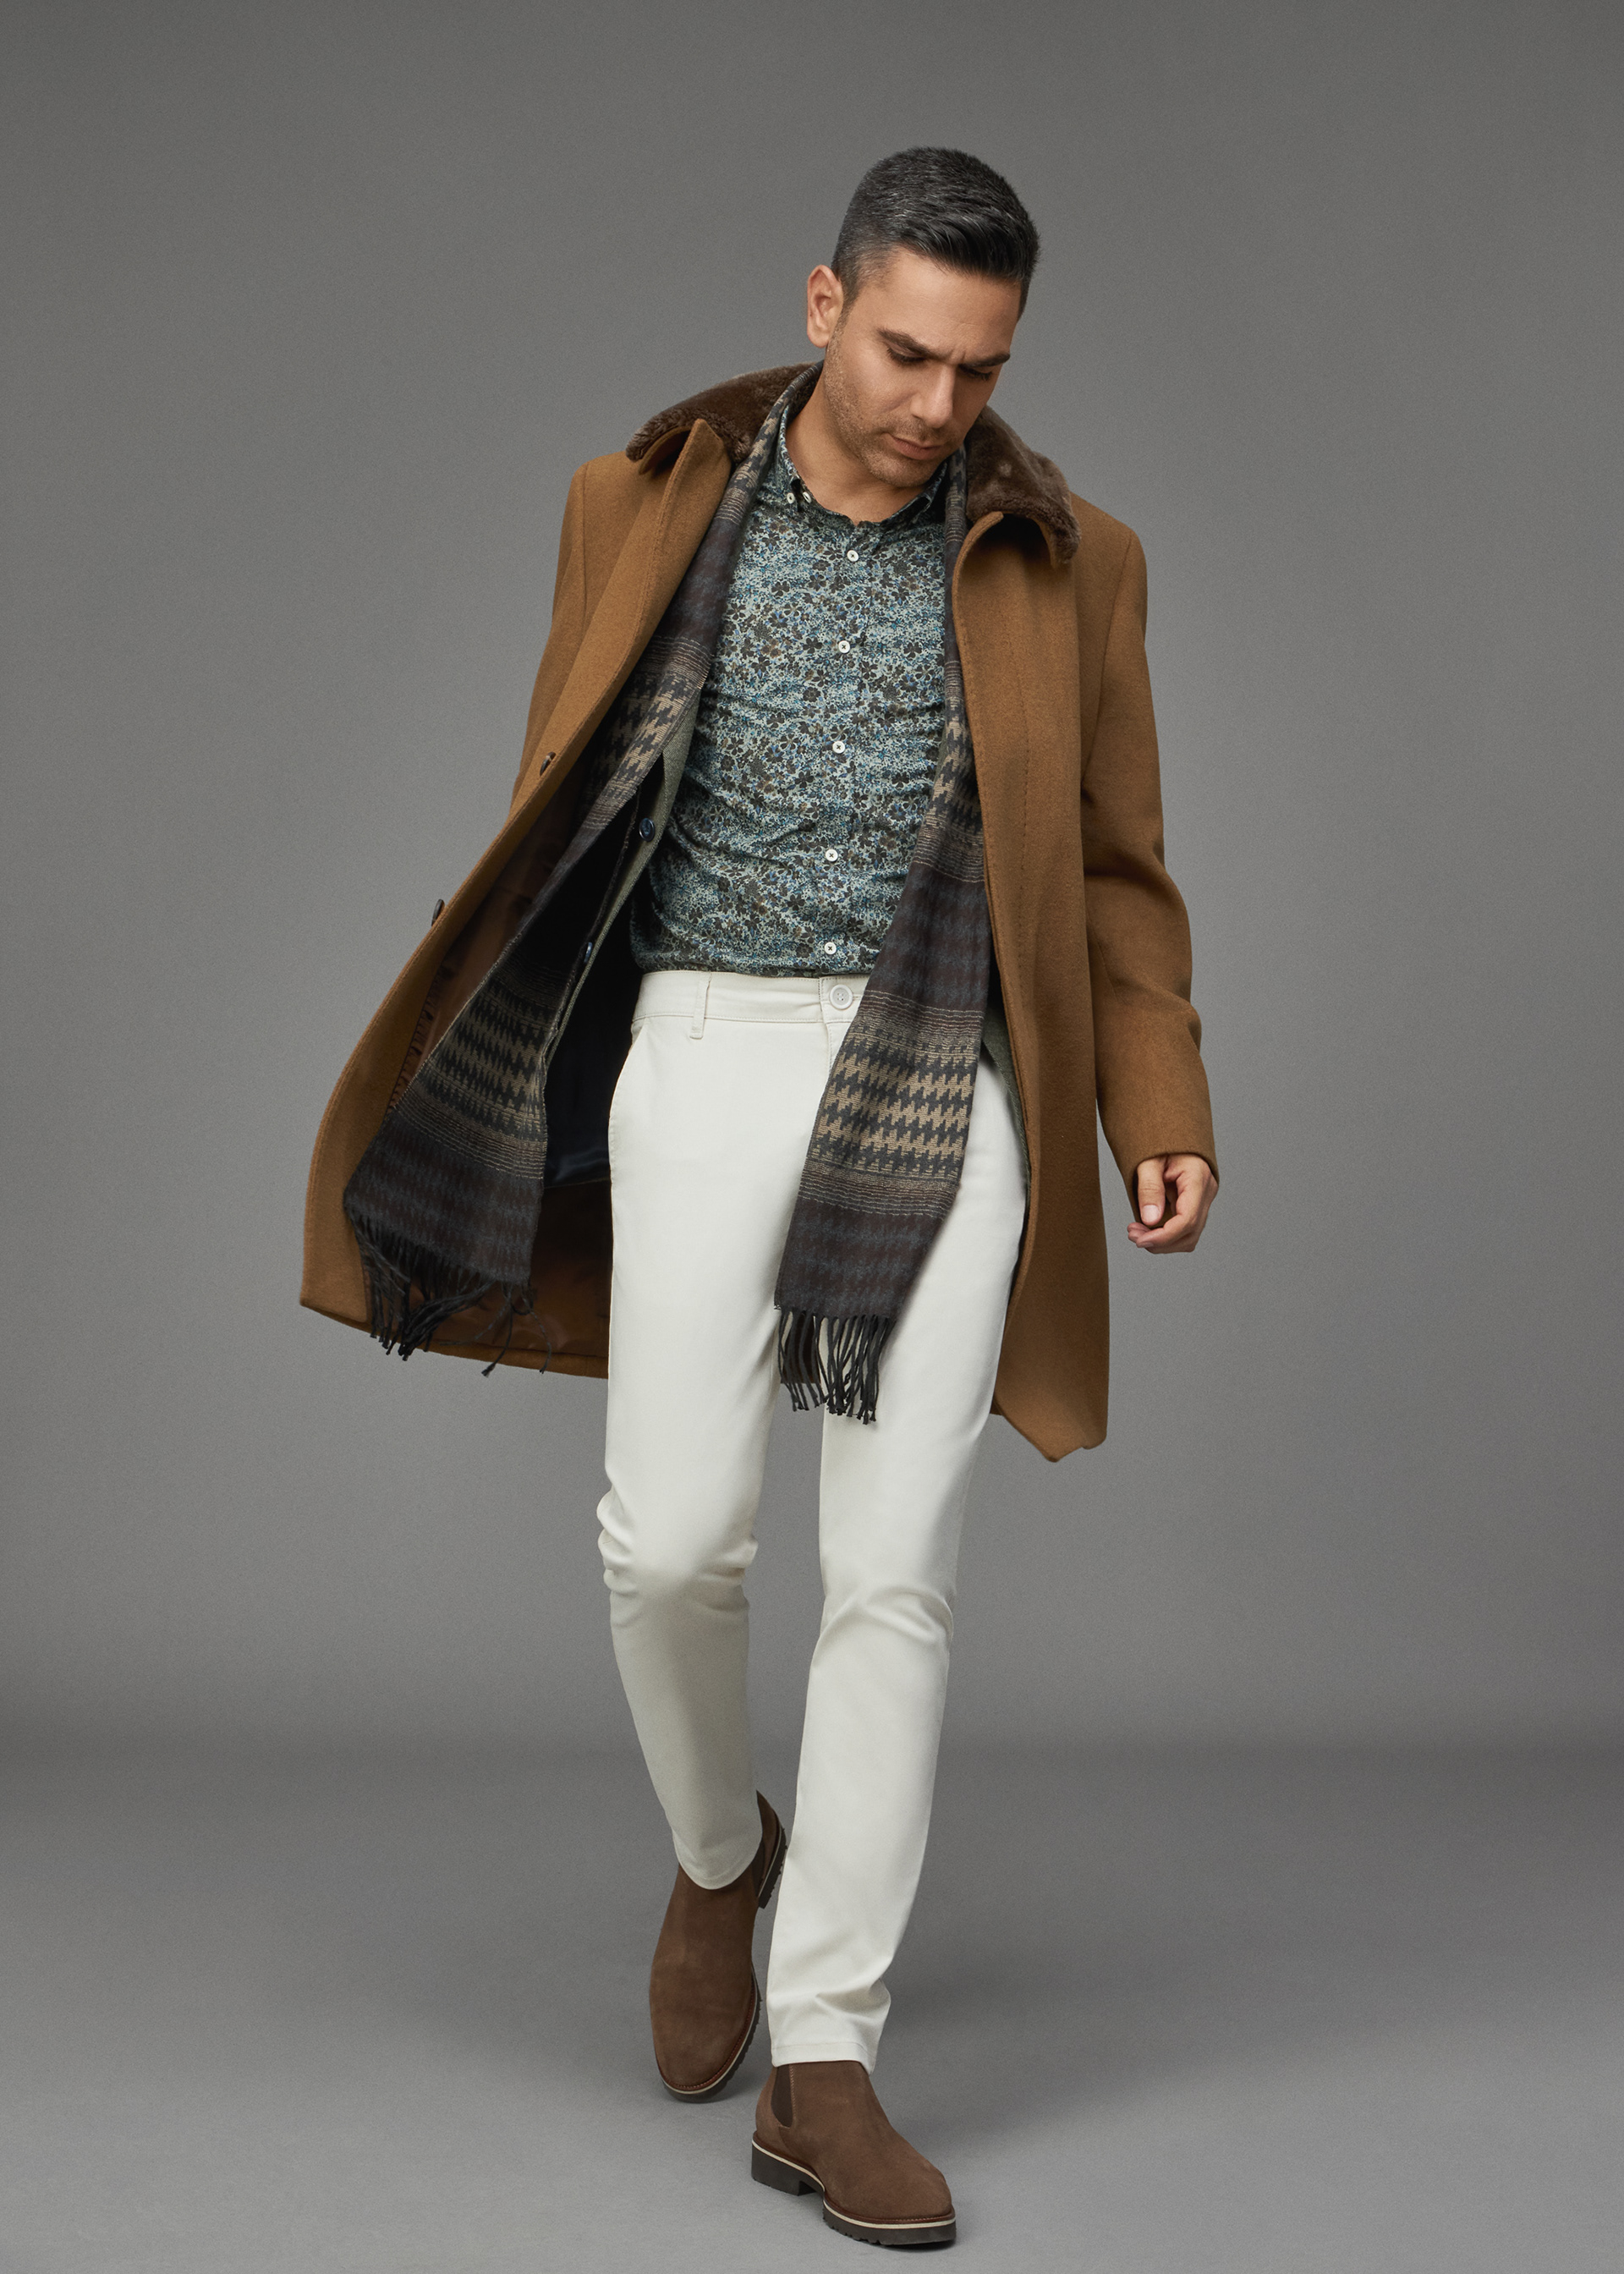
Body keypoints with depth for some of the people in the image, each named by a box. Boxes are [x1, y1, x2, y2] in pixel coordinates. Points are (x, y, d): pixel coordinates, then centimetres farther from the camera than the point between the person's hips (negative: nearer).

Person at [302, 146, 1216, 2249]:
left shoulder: (1064, 562, 7)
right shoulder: (651, 508, 6)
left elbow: (1111, 869, 10)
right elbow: (559, 809, 11)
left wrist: (1159, 1114, -1)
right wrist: (484, 1076, 8)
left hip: (941, 1090, 1)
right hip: (708, 1057, 0)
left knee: (893, 1573, -4)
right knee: (674, 1534, -9)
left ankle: (825, 2068, 6)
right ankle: (722, 1854, 25)